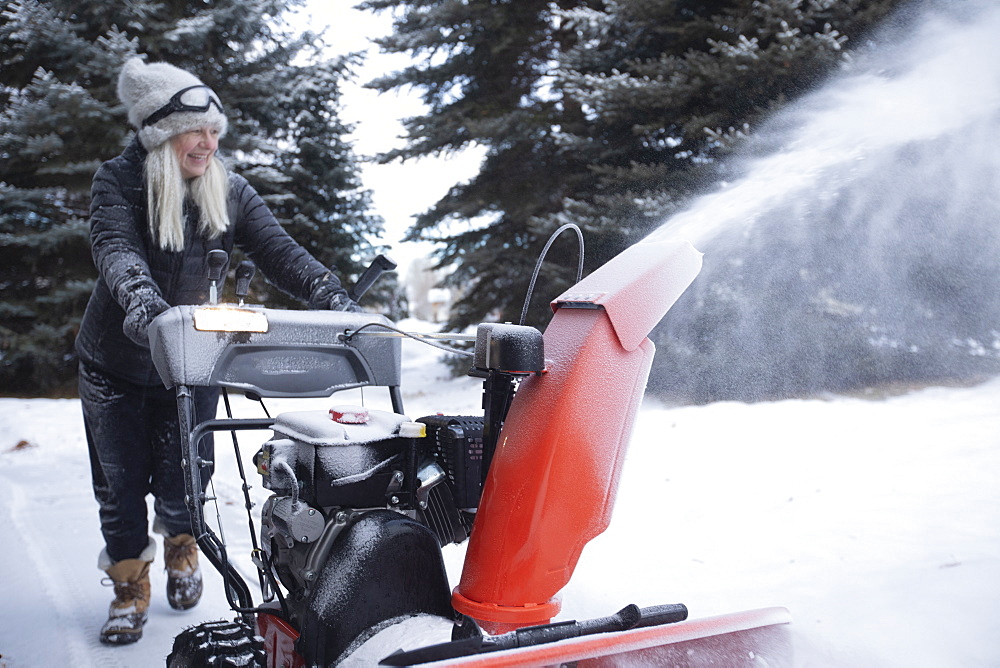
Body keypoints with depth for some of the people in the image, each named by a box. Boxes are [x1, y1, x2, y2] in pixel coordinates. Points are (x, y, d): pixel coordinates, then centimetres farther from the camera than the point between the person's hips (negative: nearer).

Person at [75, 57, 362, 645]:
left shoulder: (230, 192, -1)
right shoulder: (118, 181, -8)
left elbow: (280, 251, -10)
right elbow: (113, 245, -25)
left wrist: (335, 300, -26)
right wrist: (139, 295, -47)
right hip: (115, 366, -1)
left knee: (181, 487, 4)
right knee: (120, 486, 6)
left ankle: (181, 546, 38)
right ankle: (130, 589, 28)